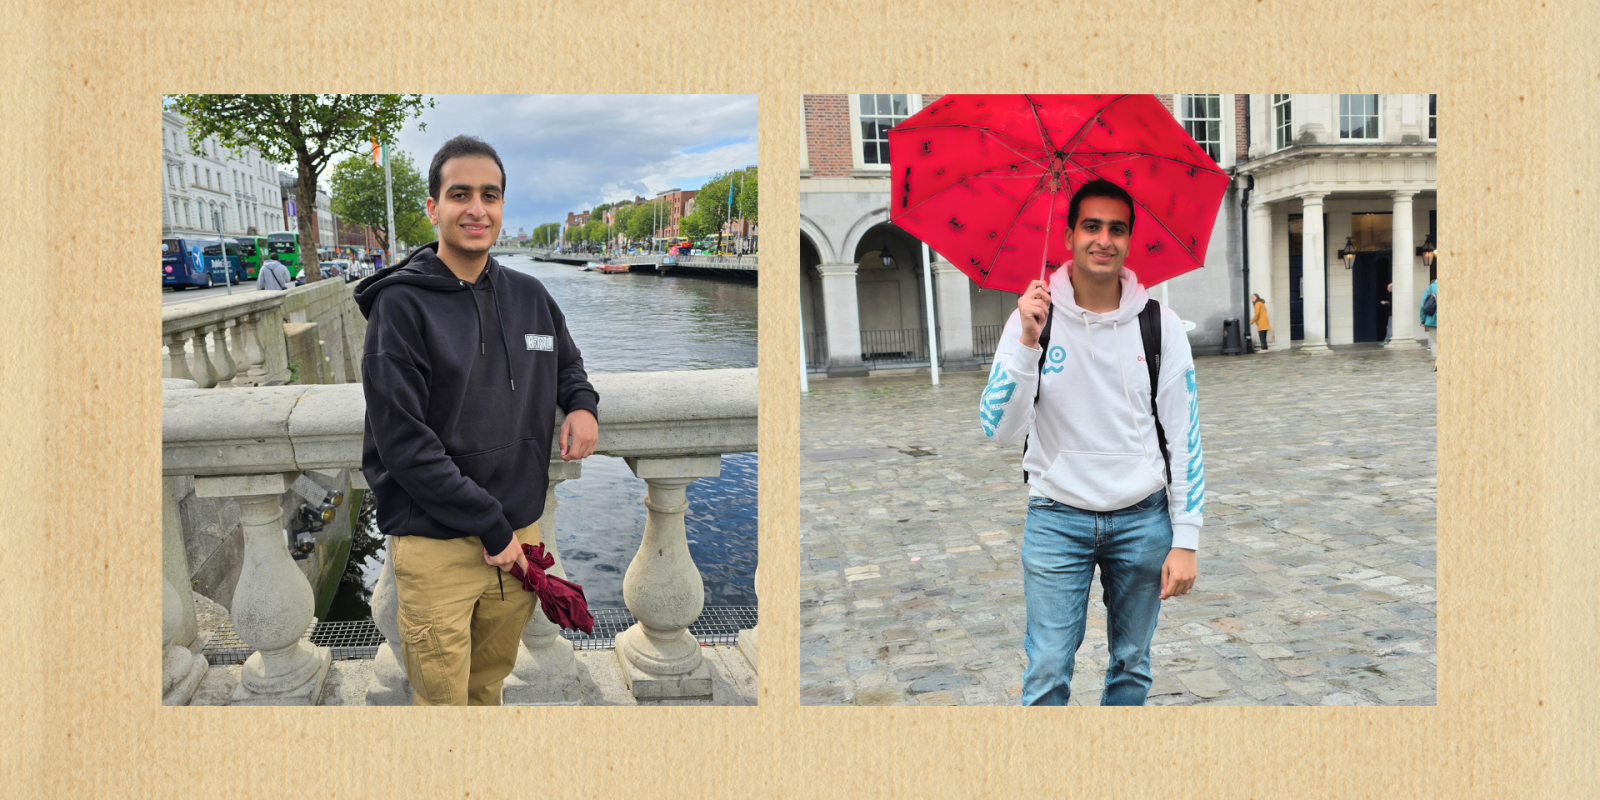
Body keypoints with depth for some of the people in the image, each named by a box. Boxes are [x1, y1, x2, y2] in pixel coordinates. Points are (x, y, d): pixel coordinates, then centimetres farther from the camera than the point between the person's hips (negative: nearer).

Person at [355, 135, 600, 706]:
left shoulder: (530, 296, 7)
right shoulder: (402, 303, -9)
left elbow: (566, 360, 27)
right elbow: (403, 442, -15)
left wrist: (582, 403, 3)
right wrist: (492, 526, -15)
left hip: (519, 533, 5)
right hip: (435, 543, -5)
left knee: (490, 684, 19)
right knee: (442, 698, 3)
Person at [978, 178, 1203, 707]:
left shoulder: (1161, 325, -3)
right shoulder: (1033, 318, -6)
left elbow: (1184, 437, 0)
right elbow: (1000, 431, -13)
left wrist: (1185, 540, -3)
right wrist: (1027, 341, -25)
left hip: (1142, 518, 2)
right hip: (1057, 519, -1)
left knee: (1132, 666, 13)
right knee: (1047, 673, -3)